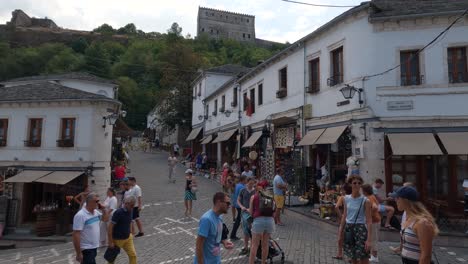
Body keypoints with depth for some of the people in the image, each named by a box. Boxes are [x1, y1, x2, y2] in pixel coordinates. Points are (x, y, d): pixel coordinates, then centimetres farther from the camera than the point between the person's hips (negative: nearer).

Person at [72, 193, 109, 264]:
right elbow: (75, 235, -22)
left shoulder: (96, 212, 4)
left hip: (94, 247, 8)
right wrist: (79, 253, -22)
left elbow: (105, 219, 19)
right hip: (86, 249, -8)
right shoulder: (80, 215, -21)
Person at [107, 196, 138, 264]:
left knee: (133, 255, -2)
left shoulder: (130, 211, -3)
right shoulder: (118, 212, -24)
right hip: (118, 240, -5)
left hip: (128, 238, 5)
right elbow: (110, 227, -22)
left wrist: (130, 234, 11)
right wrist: (110, 242, -20)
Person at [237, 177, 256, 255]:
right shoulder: (243, 191, 4)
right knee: (246, 231, 11)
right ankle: (245, 247, 23)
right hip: (245, 212, 2)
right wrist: (241, 206, -6)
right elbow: (238, 200, 12)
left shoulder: (256, 191, -1)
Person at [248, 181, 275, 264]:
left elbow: (251, 212, 11)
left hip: (259, 220, -3)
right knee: (265, 244, 15)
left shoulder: (253, 197, 9)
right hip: (270, 220, 3)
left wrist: (247, 210, 32)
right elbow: (274, 211, 15)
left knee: (254, 245, 3)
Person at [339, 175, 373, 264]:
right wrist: (340, 233, 10)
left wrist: (369, 239, -17)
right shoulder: (346, 198, 4)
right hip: (348, 229, 5)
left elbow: (369, 221, -11)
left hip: (360, 229, -5)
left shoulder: (365, 201, -9)